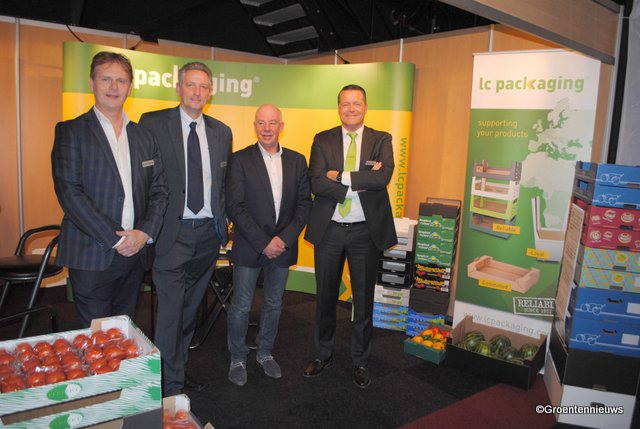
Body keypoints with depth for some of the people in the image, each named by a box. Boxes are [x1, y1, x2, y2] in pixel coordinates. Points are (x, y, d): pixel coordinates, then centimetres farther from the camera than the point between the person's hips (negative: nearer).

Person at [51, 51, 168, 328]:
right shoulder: (71, 131, -2)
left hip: (135, 252, 4)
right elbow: (69, 192, -11)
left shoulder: (143, 135, 12)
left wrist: (145, 233, -7)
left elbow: (159, 189, 9)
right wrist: (114, 239, -15)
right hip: (91, 255, -4)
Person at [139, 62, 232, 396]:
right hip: (172, 233, -4)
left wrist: (222, 217, 8)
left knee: (190, 309, 16)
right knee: (171, 312, -2)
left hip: (208, 232, 5)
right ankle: (171, 387, 13)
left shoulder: (221, 132, 10)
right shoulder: (153, 123, -3)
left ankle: (179, 374, 32)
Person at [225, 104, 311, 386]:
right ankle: (237, 358, 26)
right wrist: (263, 243, -15)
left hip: (282, 246, 3)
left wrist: (284, 239, -10)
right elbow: (235, 207, -10)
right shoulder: (240, 160, -5)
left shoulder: (297, 161, 4)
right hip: (249, 247, -3)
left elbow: (304, 204, 2)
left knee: (273, 304, 16)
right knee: (241, 306, 6)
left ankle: (265, 353, 35)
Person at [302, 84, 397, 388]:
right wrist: (362, 181, -17)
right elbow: (316, 183, -12)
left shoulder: (381, 140, 2)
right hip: (329, 229, 1)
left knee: (363, 298, 10)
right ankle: (323, 354, 34)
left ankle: (360, 361, 30)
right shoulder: (323, 140, 3)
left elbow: (384, 177, -18)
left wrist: (341, 176, -17)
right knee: (325, 296, 14)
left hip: (366, 230, -1)